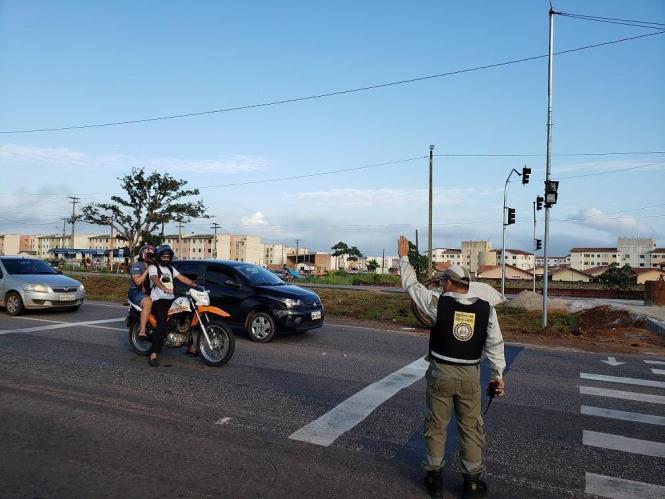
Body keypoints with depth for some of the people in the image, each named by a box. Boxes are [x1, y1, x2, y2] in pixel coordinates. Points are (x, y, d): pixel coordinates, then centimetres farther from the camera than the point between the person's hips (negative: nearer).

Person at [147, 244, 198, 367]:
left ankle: (191, 347, 12)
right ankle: (154, 354, -27)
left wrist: (196, 285, -5)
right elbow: (155, 279, -24)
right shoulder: (153, 267, -3)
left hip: (171, 299, 8)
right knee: (161, 325, -28)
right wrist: (164, 288, -44)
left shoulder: (170, 269, 20)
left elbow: (182, 278, 11)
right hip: (158, 300, -7)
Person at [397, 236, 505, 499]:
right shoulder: (486, 308, -4)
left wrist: (403, 257, 12)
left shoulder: (438, 303, -11)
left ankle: (434, 477, 23)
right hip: (470, 376, 2)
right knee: (470, 428, 14)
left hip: (440, 373, -2)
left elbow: (412, 285, 0)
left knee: (436, 425, 12)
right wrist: (498, 375, 6)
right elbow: (495, 344, -3)